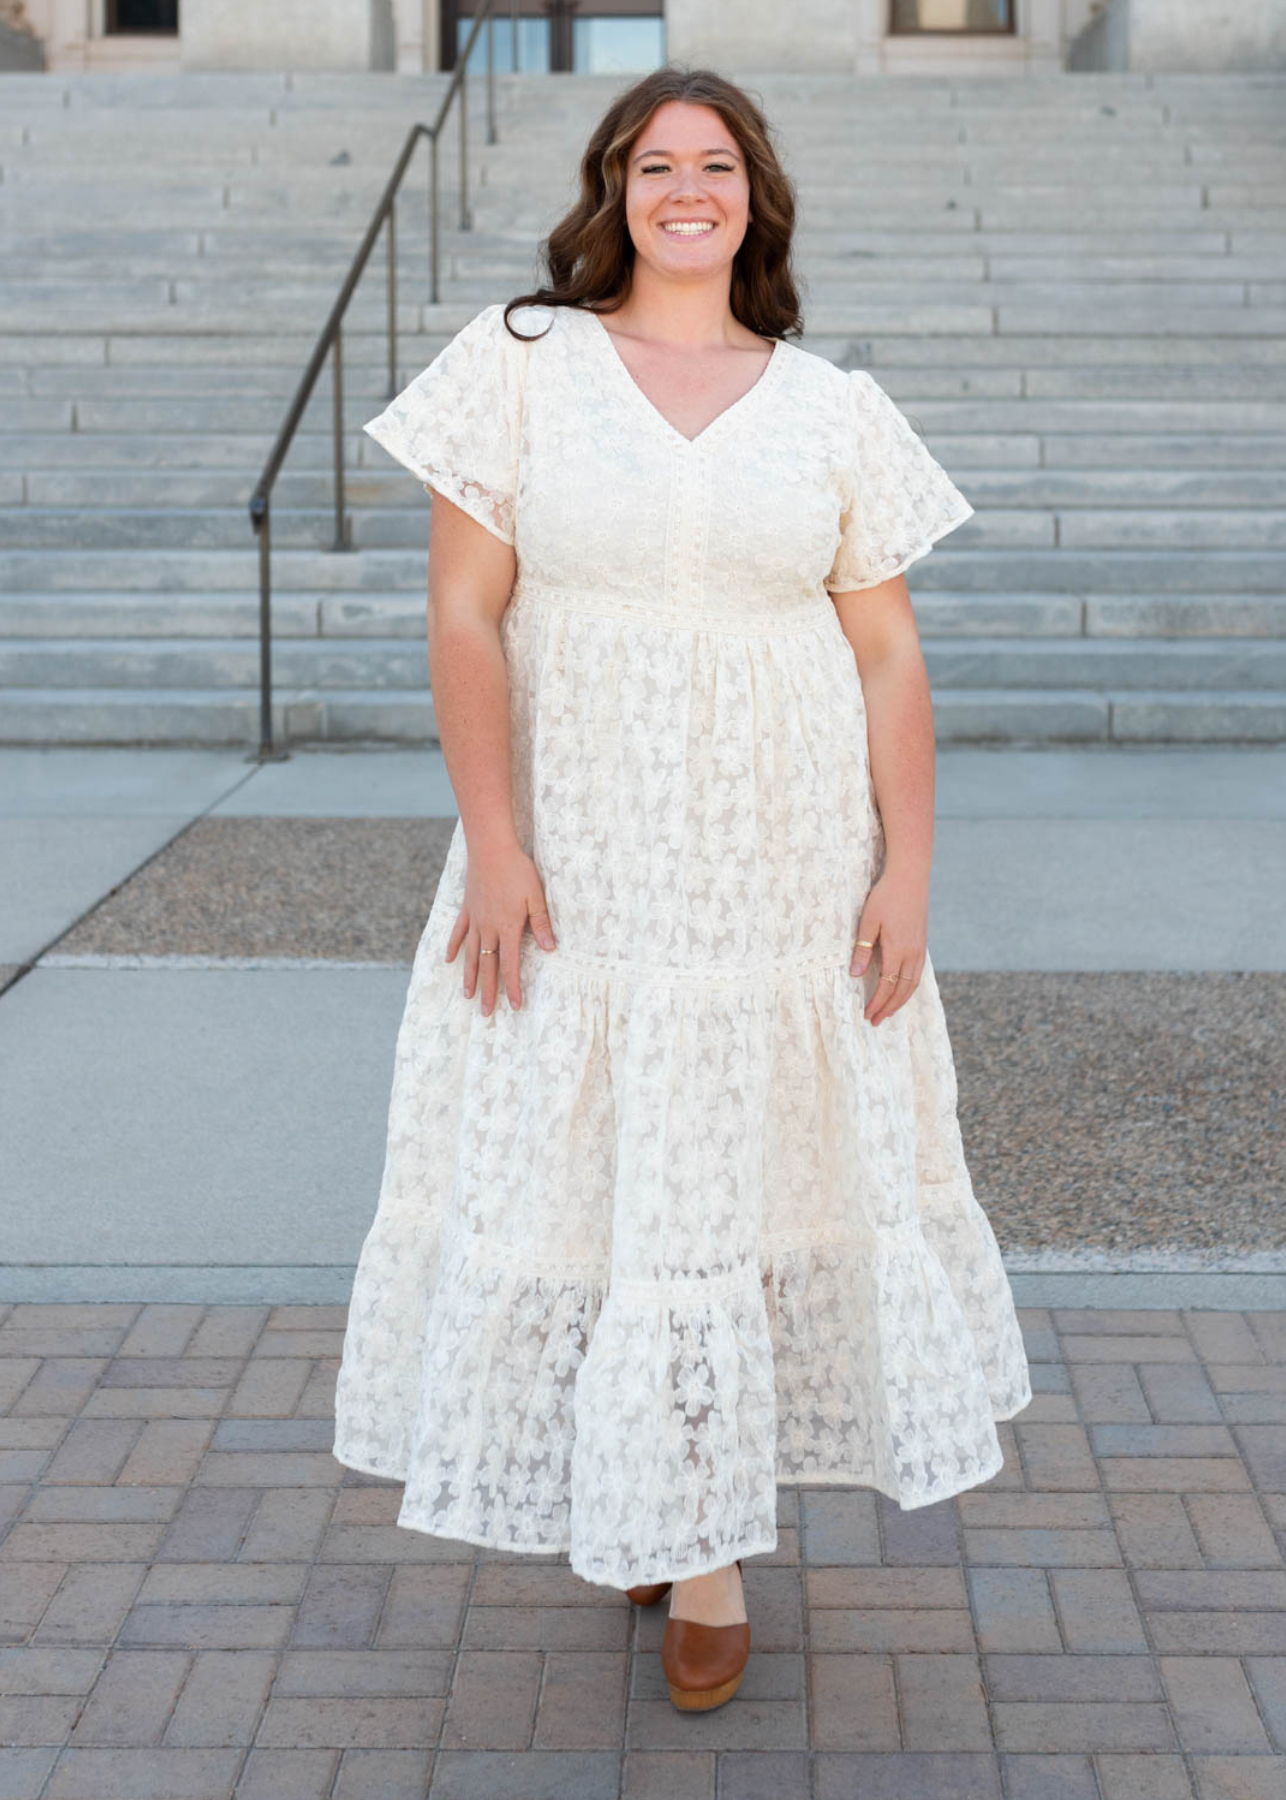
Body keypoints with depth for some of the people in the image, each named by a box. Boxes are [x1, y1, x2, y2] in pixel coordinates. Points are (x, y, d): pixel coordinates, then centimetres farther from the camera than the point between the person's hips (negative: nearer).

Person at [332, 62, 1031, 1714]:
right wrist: (492, 845, -12)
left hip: (783, 868, 1)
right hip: (579, 860, -1)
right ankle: (628, 1494, 24)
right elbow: (464, 615, -4)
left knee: (751, 1162, 7)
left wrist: (907, 873, -3)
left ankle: (706, 1536, 23)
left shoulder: (832, 408, 5)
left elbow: (888, 660, 4)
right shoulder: (520, 362, 0)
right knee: (578, 1159, 3)